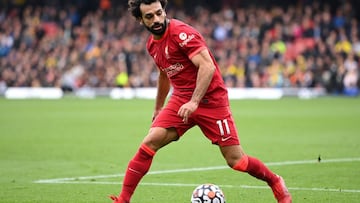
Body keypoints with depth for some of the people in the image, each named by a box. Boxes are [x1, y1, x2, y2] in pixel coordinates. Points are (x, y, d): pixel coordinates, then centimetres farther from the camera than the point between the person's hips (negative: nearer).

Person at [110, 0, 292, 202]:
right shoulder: (152, 44, 8)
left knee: (236, 161, -4)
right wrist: (158, 108, 33)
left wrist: (194, 102, -32)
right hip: (181, 101, 6)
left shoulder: (181, 32, -17)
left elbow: (208, 66, -25)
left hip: (211, 100, -6)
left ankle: (276, 182, 22)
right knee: (149, 144, -13)